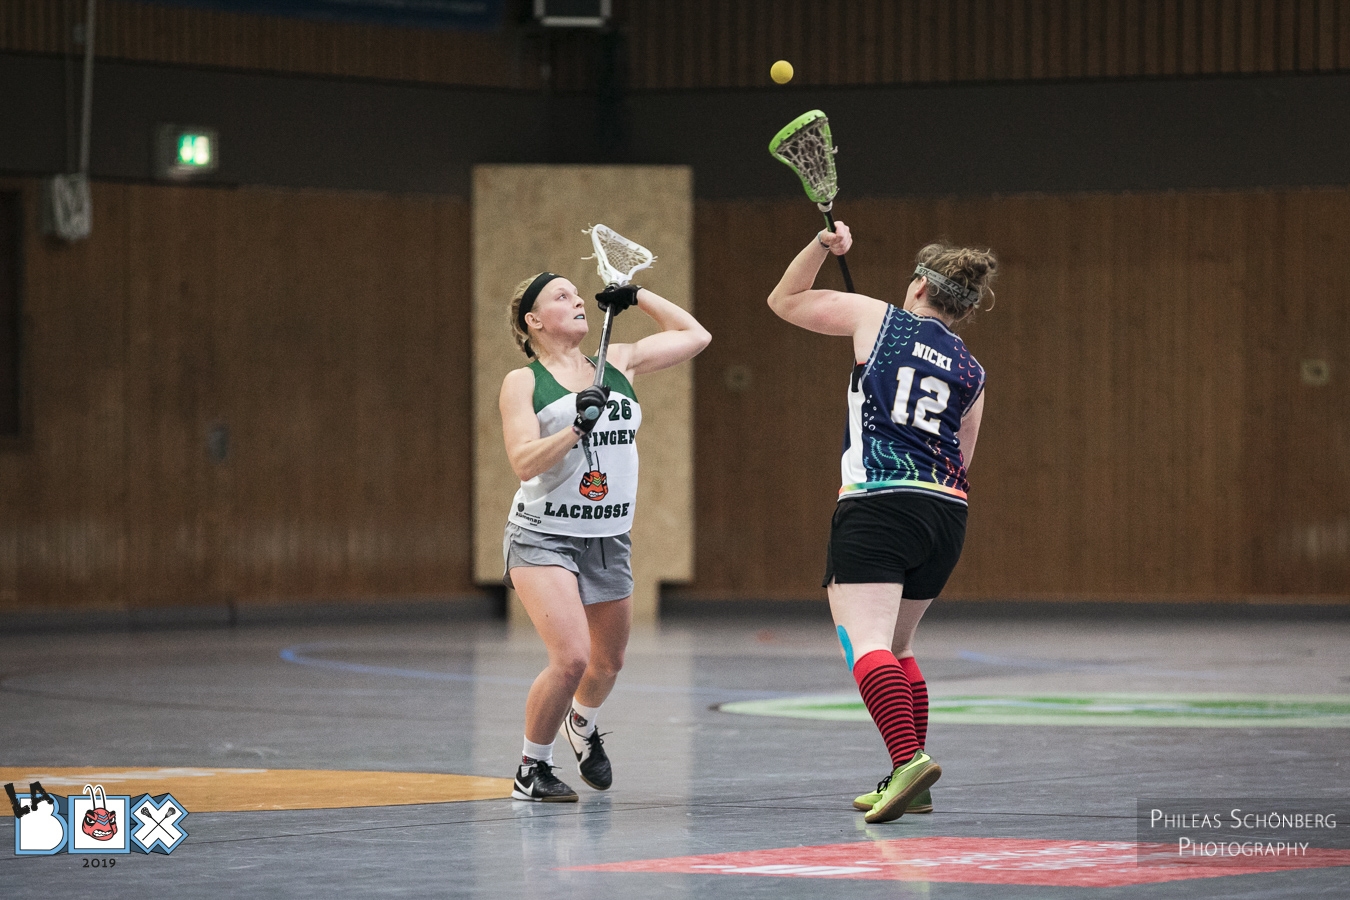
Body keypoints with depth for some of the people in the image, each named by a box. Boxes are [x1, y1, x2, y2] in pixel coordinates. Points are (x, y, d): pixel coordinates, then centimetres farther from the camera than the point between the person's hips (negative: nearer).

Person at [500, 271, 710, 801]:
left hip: (609, 539, 5)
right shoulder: (523, 382, -4)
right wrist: (577, 426, -27)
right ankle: (531, 771, -2)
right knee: (571, 657, -21)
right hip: (544, 536, -5)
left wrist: (637, 295, 15)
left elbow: (694, 336, 16)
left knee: (608, 663, 19)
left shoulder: (618, 364, 9)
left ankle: (583, 726, 53)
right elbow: (524, 461, -15)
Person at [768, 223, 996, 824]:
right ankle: (907, 785, 22)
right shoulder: (970, 373, 14)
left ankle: (908, 759, -37)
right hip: (946, 513, 6)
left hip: (877, 503, -6)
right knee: (897, 646, 22)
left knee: (866, 645, -17)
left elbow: (784, 301, 15)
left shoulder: (878, 320, 5)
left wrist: (821, 246, 15)